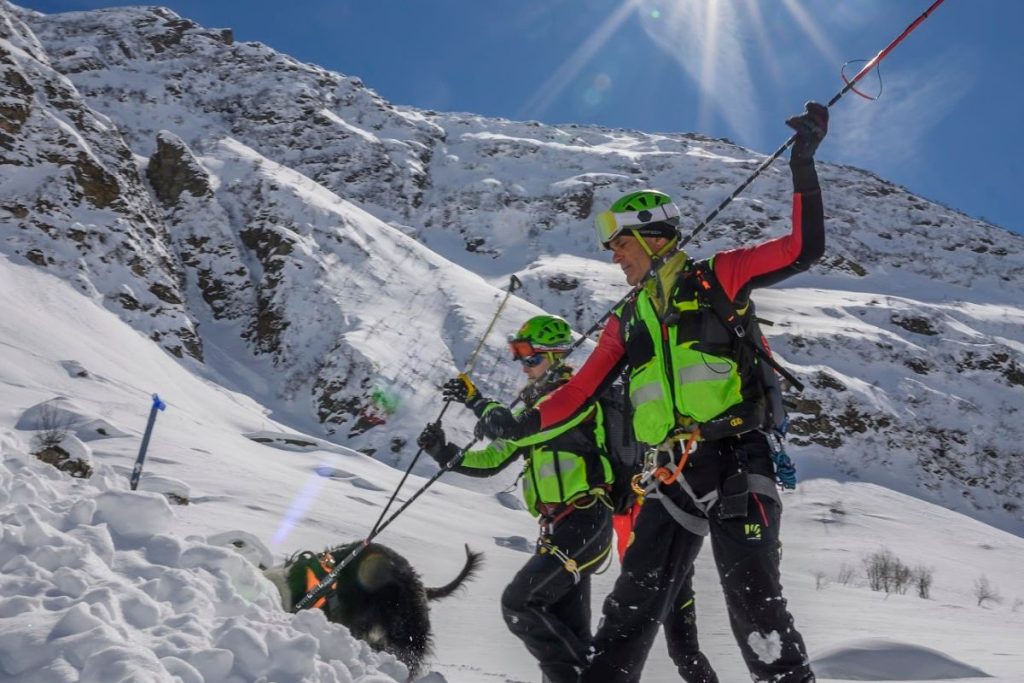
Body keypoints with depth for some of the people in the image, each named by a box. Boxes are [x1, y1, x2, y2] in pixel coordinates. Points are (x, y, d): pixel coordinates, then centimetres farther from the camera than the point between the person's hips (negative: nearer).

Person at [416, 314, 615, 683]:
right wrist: (445, 454, 3)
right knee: (567, 628, 11)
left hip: (584, 521, -9)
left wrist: (476, 400, -14)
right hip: (560, 525, 9)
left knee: (519, 604, -12)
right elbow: (492, 459, 16)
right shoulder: (538, 405, 19)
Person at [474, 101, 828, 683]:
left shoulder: (717, 277, 5)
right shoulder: (626, 321, 20)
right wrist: (525, 423, 8)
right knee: (633, 607, 4)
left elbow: (804, 249, -2)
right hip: (673, 478, 5)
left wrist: (803, 164, -7)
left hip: (736, 464, -5)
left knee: (753, 600, -12)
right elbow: (582, 390, 19)